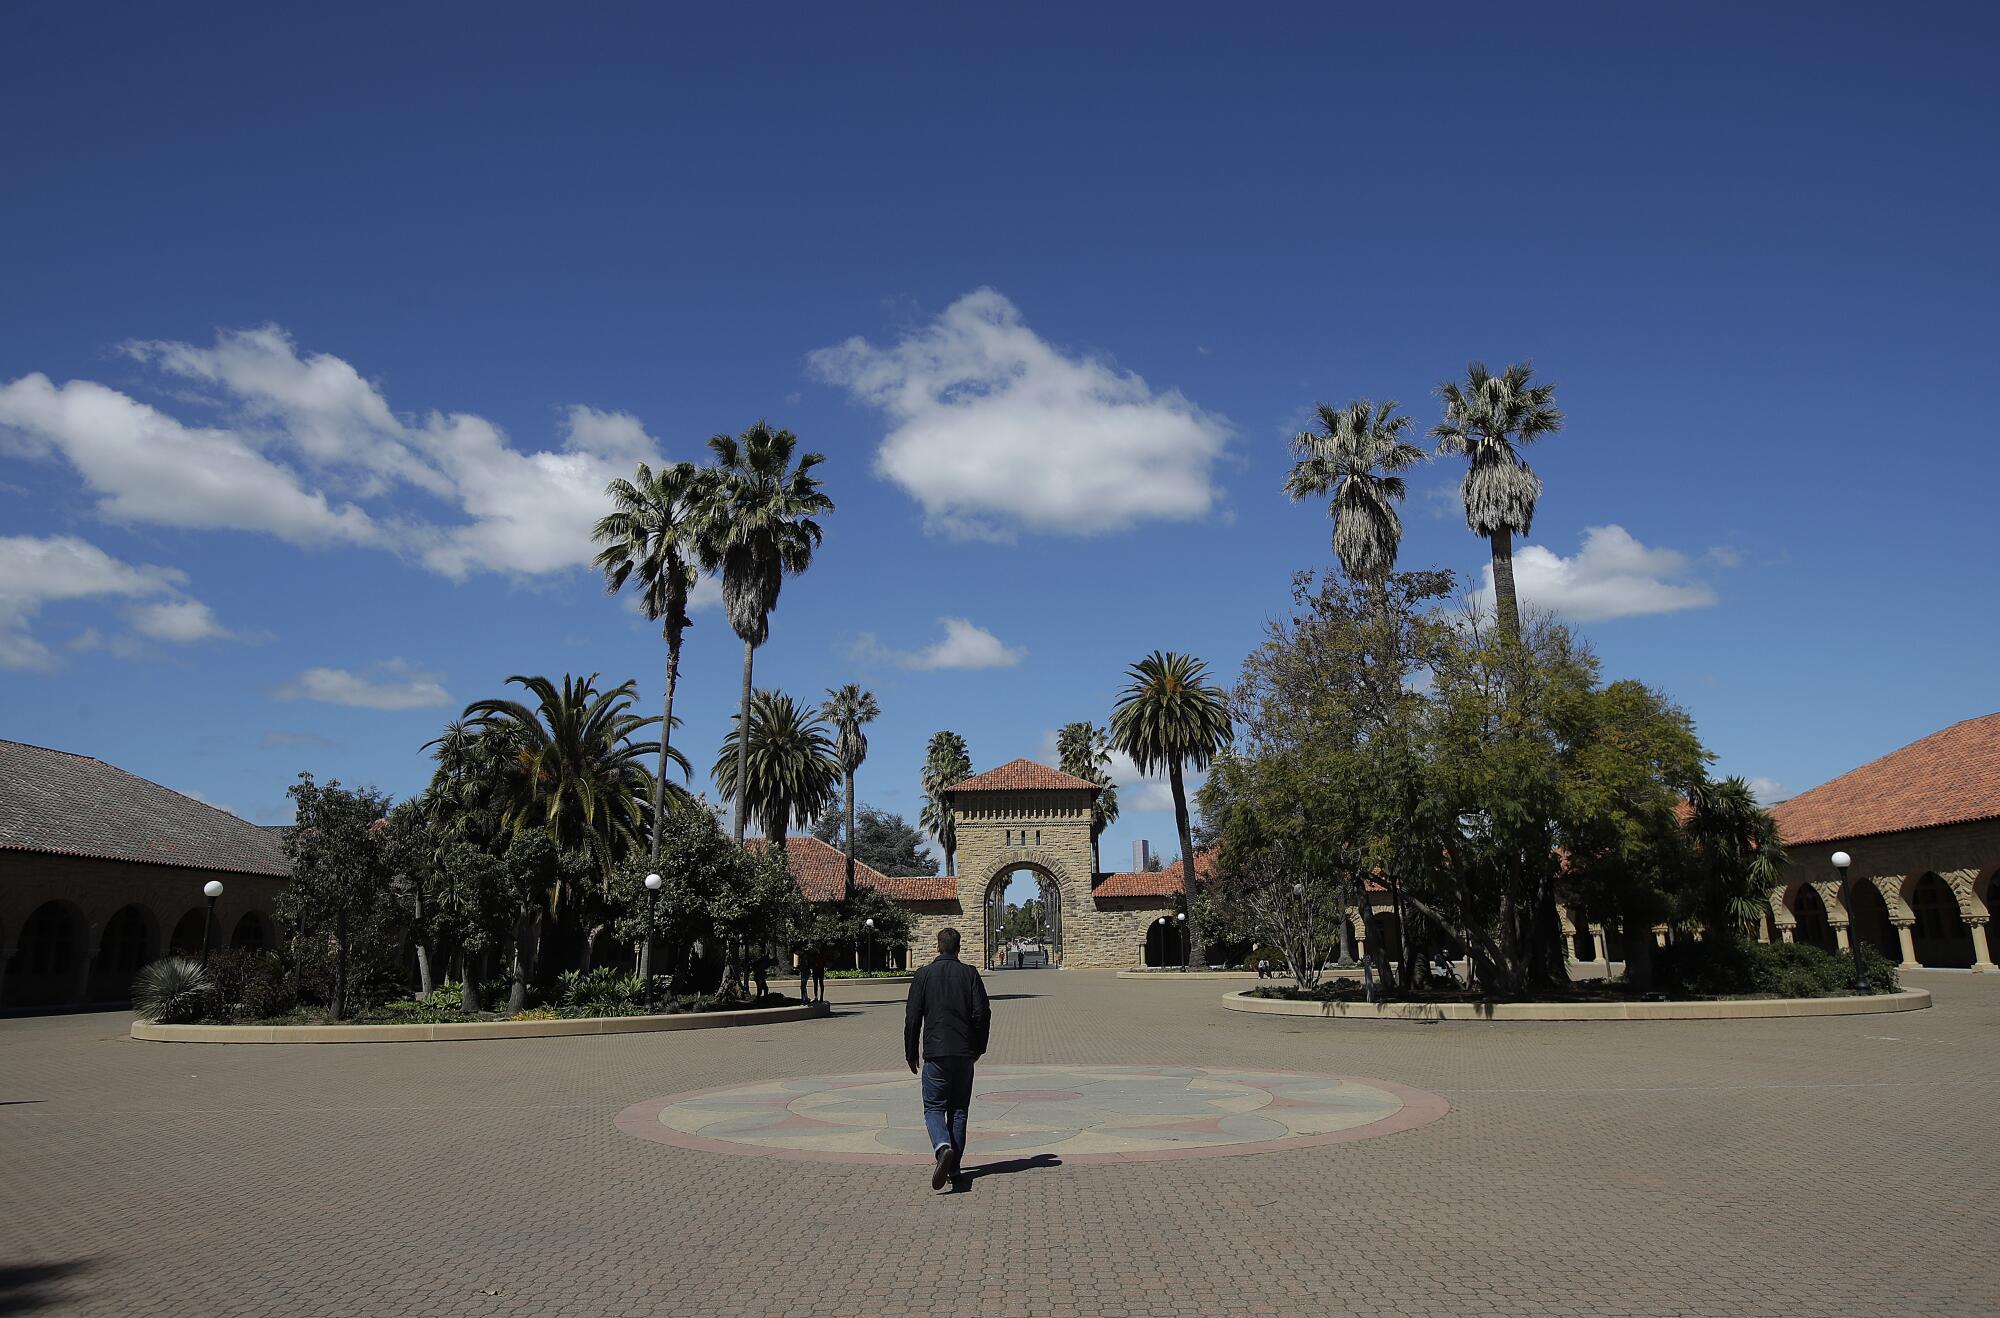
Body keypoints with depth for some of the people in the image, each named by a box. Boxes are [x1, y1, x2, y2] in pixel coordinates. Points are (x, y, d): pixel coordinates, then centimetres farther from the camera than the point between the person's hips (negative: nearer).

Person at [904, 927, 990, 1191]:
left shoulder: (924, 975, 0)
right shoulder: (970, 974, 2)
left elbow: (912, 1018, -1)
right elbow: (983, 1013, -3)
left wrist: (910, 1054, 8)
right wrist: (979, 1048, 10)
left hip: (935, 1053, -2)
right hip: (964, 1053, 2)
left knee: (933, 1107, 5)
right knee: (959, 1109, 12)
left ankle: (943, 1147, -22)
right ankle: (954, 1165, 13)